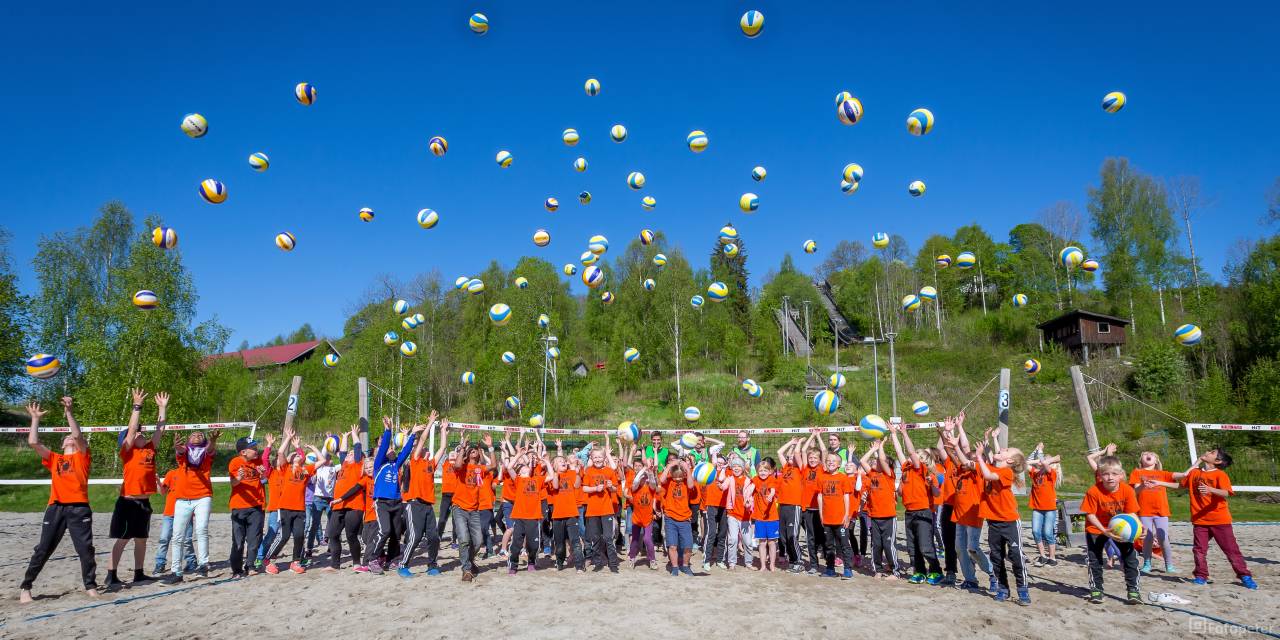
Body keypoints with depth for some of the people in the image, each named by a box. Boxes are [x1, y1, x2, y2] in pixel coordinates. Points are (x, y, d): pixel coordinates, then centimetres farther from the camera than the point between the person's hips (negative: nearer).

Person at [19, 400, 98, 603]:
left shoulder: (82, 456, 12)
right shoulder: (54, 459, 18)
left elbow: (78, 435, -5)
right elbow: (33, 442, 7)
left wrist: (68, 412, -9)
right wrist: (35, 418, 12)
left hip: (79, 508, -2)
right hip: (56, 508, 2)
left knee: (86, 549, -3)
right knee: (42, 550, 5)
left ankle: (90, 586, 7)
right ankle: (25, 588, 18)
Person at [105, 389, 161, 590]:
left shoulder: (150, 449, 9)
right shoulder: (127, 452, -5)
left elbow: (159, 428, 13)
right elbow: (131, 429, -15)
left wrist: (162, 407, 12)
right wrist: (137, 405, -17)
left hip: (144, 502, 6)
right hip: (128, 501, -6)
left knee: (141, 539, 13)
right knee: (122, 540, -4)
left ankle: (139, 574, 22)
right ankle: (111, 577, 2)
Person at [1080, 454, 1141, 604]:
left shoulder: (1127, 490, -23)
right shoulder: (1093, 491, -30)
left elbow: (1131, 513, -13)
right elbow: (1090, 514, -23)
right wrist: (1104, 531, -34)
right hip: (1097, 528, -2)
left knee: (1131, 557, 0)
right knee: (1094, 559, 1)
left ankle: (1133, 589, 15)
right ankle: (1096, 589, 16)